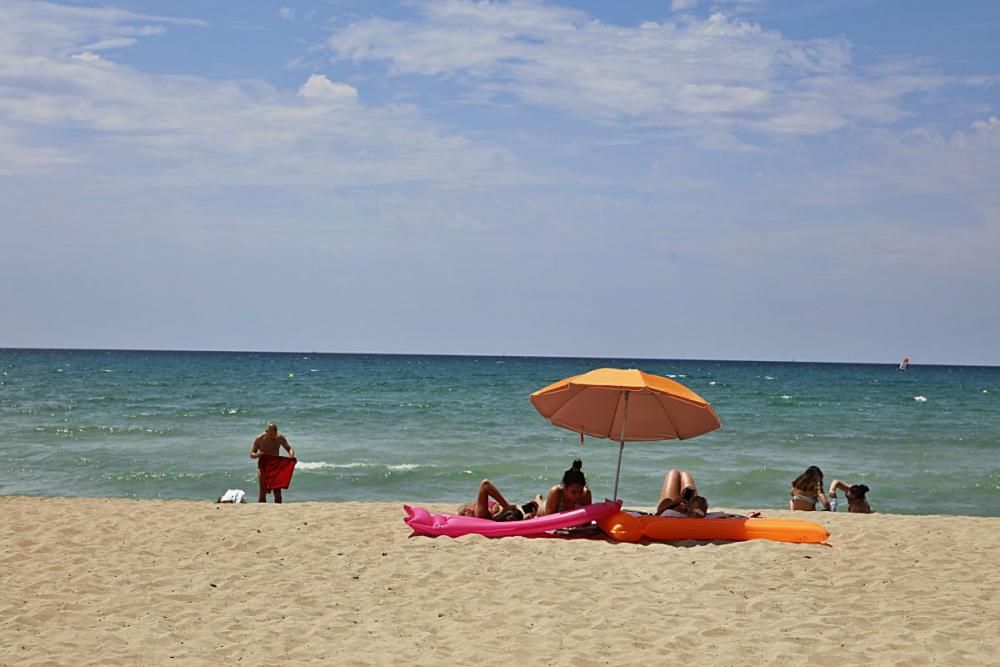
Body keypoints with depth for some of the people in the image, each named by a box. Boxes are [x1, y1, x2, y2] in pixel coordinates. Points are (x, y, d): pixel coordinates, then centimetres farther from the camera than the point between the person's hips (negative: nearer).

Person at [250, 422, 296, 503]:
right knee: (263, 492, -7)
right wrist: (258, 455, -29)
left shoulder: (280, 438, -7)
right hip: (263, 466, -2)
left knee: (277, 492, 1)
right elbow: (251, 454, -5)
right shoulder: (259, 439, -11)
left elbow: (289, 448, -1)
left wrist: (291, 454, -24)